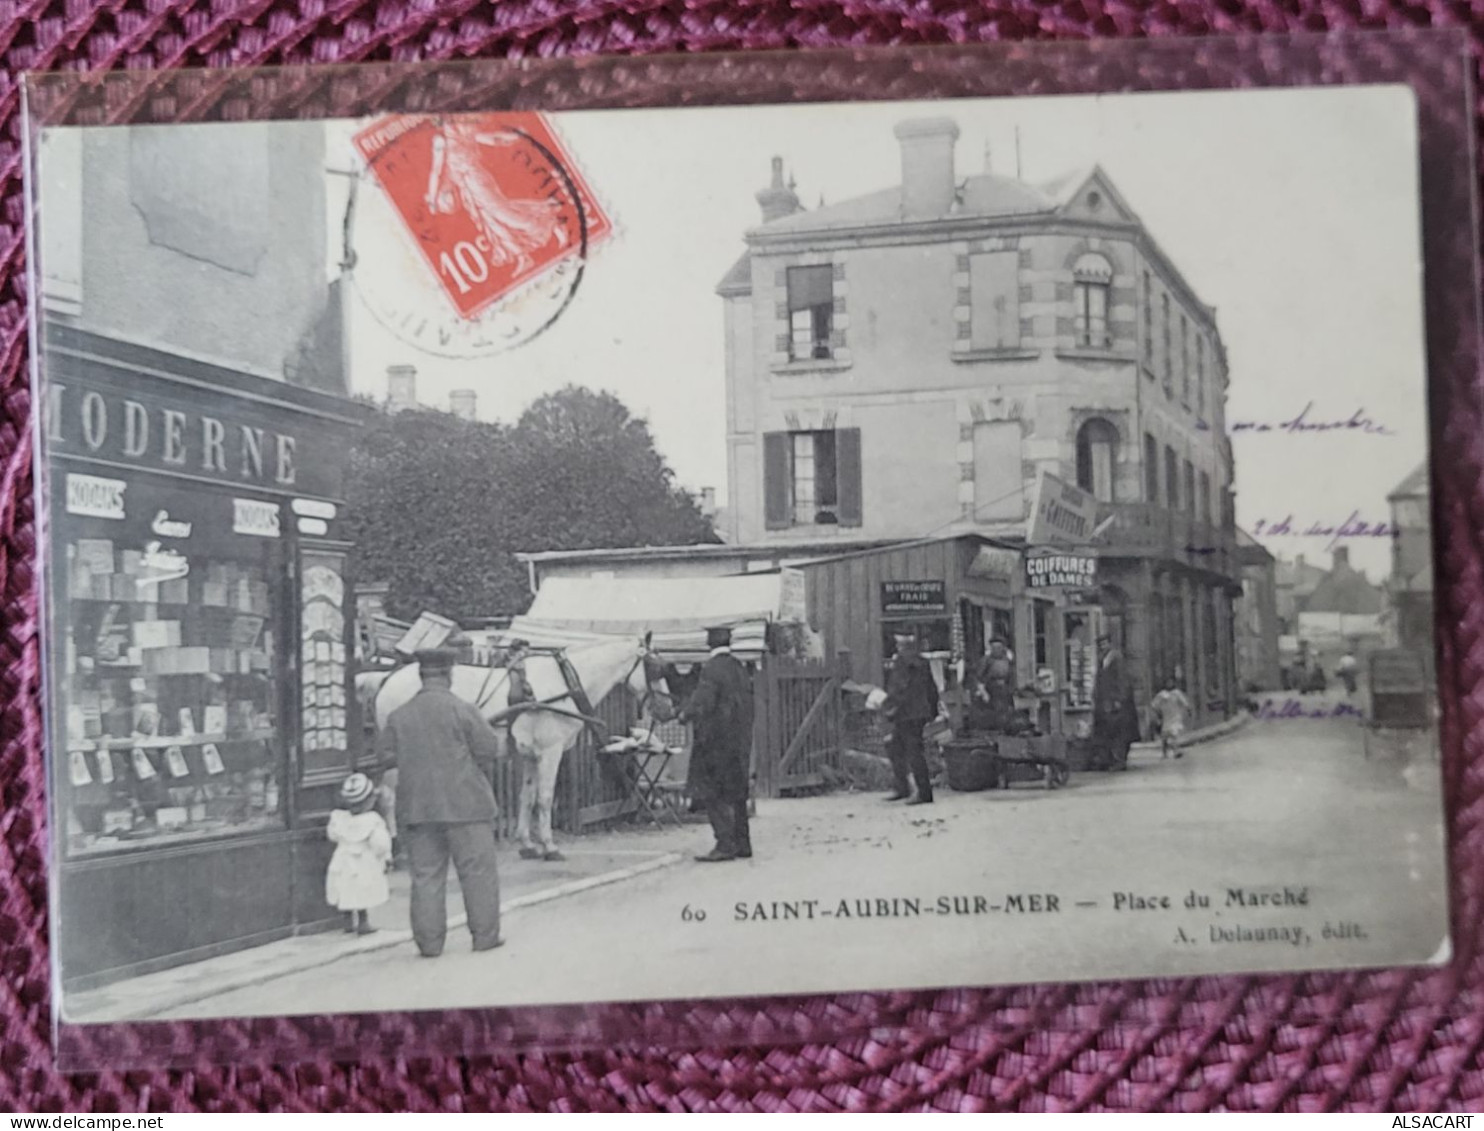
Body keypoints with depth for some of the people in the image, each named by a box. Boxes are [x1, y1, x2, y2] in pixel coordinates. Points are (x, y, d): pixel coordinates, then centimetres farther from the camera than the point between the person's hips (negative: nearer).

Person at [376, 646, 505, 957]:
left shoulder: (398, 716, 4)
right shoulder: (461, 710, -7)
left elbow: (388, 757, 4)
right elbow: (488, 750, -6)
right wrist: (479, 773, 13)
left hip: (416, 805, 4)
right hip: (463, 802, -4)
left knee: (425, 874, 7)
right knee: (478, 870, 4)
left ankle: (428, 941, 7)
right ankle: (485, 935, 6)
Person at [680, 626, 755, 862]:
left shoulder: (712, 669, -16)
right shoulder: (739, 667, 10)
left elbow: (702, 703, -21)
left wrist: (685, 714, -2)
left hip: (715, 739, -8)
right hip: (739, 741, 8)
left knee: (714, 795, -3)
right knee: (735, 794, 14)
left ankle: (725, 844, -6)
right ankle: (742, 844, 17)